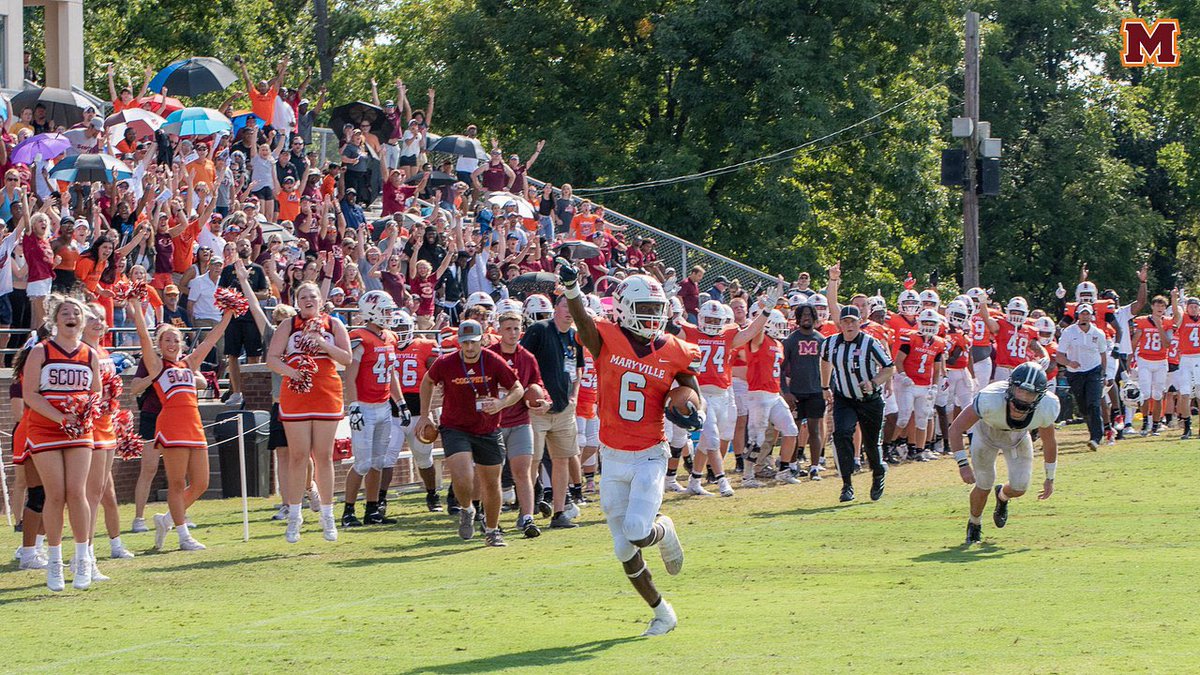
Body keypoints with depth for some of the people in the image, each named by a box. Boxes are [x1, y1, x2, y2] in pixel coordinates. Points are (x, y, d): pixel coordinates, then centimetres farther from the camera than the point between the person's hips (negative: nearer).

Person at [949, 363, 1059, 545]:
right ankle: (974, 524, 33)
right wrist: (963, 464, -43)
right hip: (987, 434, -2)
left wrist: (1050, 479, -1)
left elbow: (1049, 442, -12)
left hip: (1018, 438, 2)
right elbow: (955, 429, -35)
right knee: (984, 487, 0)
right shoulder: (991, 400, -45)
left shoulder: (1046, 408, -34)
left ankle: (1002, 496, 36)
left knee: (1019, 488, -4)